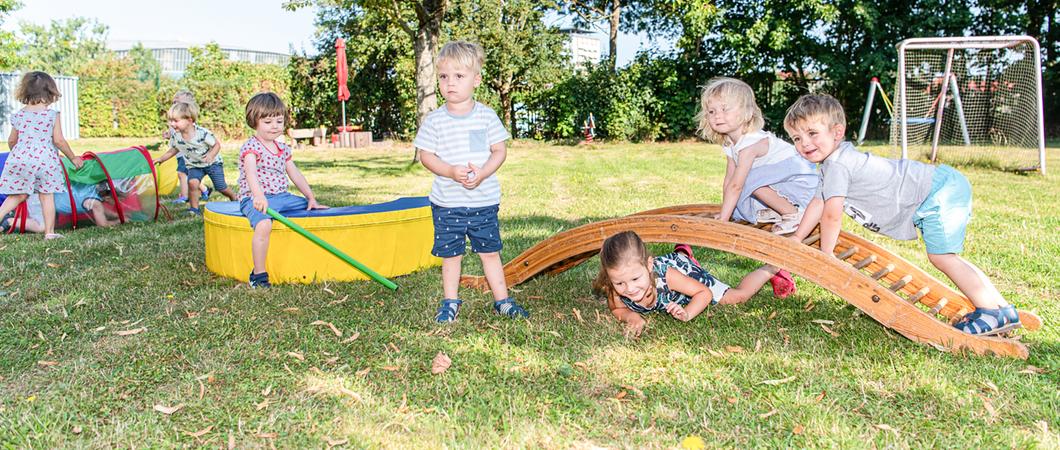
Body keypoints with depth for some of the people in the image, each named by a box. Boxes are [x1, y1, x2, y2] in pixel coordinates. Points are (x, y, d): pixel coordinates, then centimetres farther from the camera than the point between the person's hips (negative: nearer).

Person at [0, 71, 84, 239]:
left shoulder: (18, 115, 5)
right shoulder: (52, 115, -6)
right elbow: (58, 140, -6)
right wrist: (73, 158, 6)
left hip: (20, 158, 3)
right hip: (44, 160, -3)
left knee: (19, 195, 15)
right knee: (47, 196, 5)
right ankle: (49, 232, 8)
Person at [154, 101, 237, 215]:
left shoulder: (202, 133, -26)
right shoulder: (175, 137, -13)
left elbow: (217, 144, -16)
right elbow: (173, 150, 6)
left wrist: (211, 155, -33)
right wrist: (161, 158, -1)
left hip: (212, 163, -3)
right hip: (194, 165, 3)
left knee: (221, 187, -1)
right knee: (192, 182, -25)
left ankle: (235, 198, 30)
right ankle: (194, 208, -12)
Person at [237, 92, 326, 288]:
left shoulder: (283, 148, 16)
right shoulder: (250, 147, -8)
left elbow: (295, 174, 21)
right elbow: (250, 172, -27)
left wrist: (311, 198, 11)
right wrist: (258, 195, -45)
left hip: (281, 197, 8)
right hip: (256, 200, -8)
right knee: (264, 224, -36)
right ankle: (259, 274, -27)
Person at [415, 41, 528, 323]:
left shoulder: (486, 116, -2)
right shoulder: (434, 120, -4)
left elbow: (500, 151, -1)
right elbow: (425, 155, -3)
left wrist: (482, 173, -18)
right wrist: (452, 172, -20)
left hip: (484, 201, 0)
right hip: (447, 204, 0)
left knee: (490, 252, 10)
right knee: (450, 254, 10)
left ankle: (502, 300, 23)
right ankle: (450, 302, 26)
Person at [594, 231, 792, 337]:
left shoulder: (666, 275, -45)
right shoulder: (616, 289, -39)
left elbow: (705, 293, -31)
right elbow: (617, 309, -16)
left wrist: (687, 313, -48)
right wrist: (632, 317, -38)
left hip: (686, 270, -4)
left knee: (738, 295, 6)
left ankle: (771, 269, 31)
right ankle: (682, 253, 61)